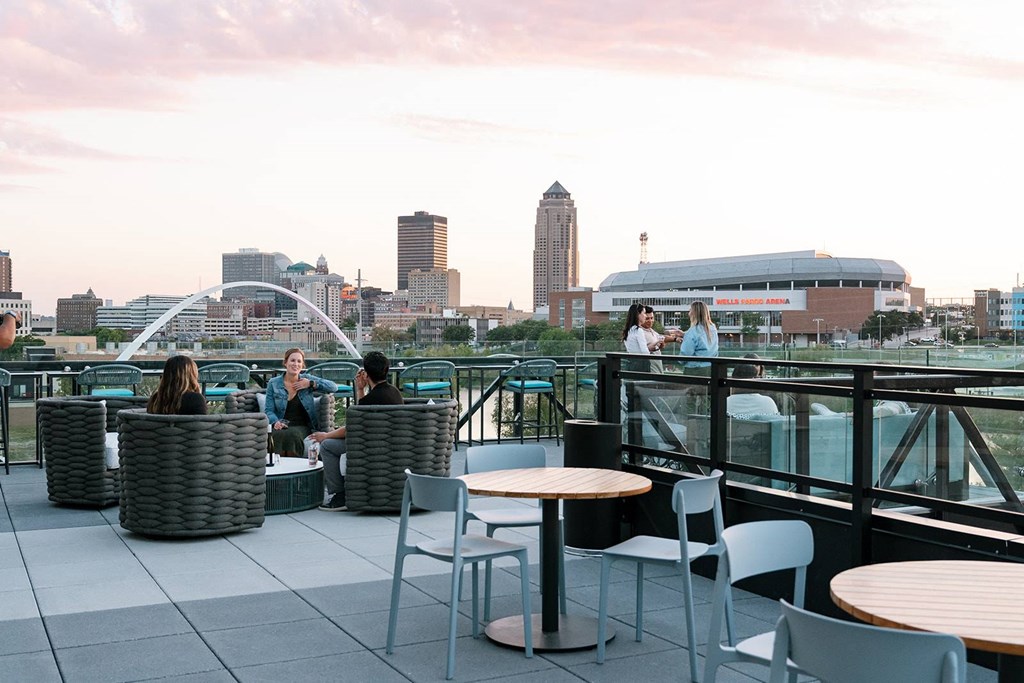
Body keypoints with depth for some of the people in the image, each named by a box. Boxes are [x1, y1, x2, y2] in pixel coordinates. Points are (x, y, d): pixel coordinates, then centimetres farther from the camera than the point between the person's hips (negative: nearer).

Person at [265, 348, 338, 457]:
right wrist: (276, 422, -14)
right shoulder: (273, 384, 11)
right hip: (281, 426, 0)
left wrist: (311, 384, -6)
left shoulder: (307, 379, 10)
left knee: (292, 434, -35)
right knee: (278, 435, -36)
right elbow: (269, 410, 7)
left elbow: (334, 387, 3)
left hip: (302, 426, 0)